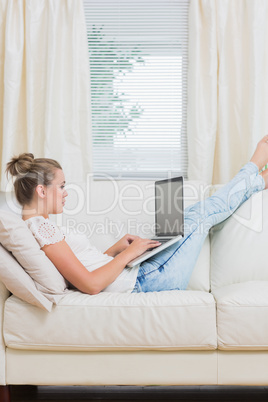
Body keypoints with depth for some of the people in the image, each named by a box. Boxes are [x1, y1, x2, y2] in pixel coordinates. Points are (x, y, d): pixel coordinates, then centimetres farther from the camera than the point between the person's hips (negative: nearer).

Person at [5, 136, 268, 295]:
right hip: (144, 283, -10)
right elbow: (91, 284, -28)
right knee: (199, 217, 3)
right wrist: (129, 253, -17)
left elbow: (86, 264, 15)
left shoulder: (38, 226, 9)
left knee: (191, 216, 17)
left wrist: (115, 249, 7)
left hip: (139, 277, 10)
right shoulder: (41, 226, -22)